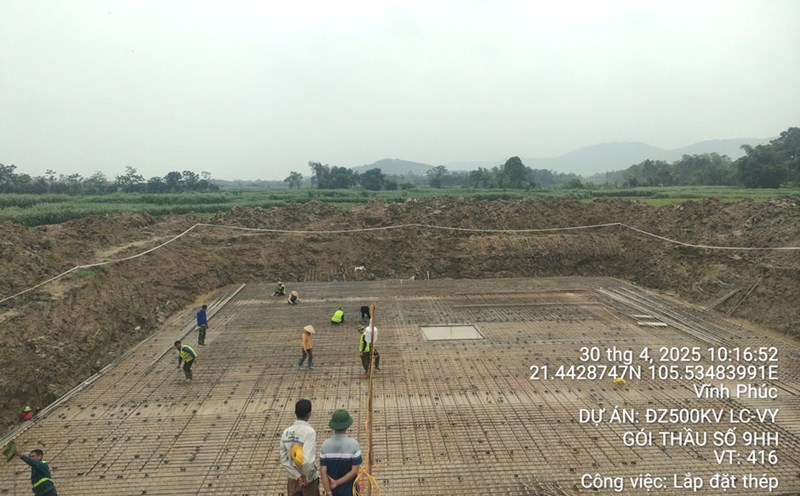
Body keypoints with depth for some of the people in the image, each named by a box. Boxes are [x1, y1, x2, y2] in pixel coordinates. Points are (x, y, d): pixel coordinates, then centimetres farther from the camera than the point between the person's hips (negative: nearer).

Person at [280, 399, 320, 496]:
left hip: (293, 478, 4)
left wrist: (297, 475, -6)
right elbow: (307, 460, -30)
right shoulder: (310, 431, -23)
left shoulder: (286, 432, -6)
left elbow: (284, 459, -5)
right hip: (309, 479, -4)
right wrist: (308, 477, -15)